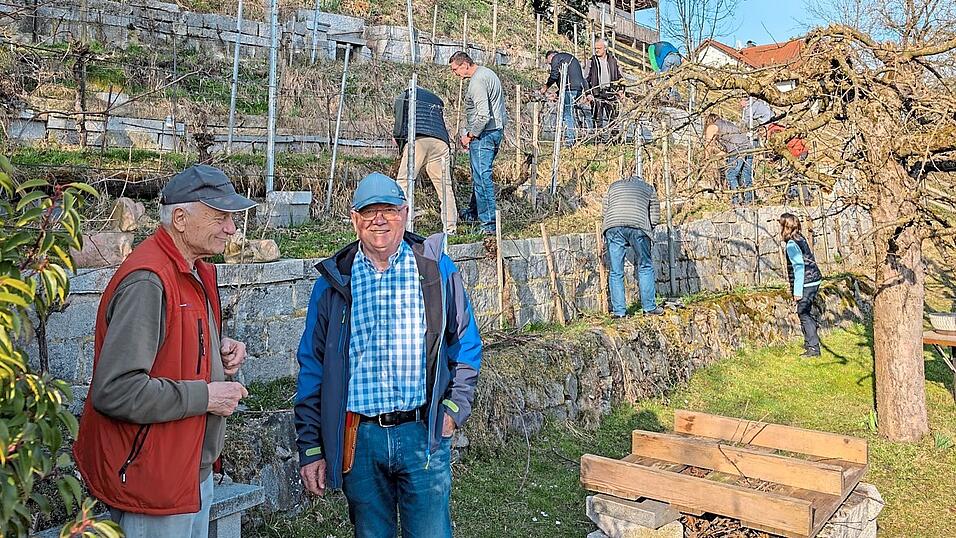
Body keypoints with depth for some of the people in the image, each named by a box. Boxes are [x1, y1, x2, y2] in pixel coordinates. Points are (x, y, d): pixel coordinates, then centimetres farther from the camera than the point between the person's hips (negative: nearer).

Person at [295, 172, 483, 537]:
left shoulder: (436, 269, 2)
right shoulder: (334, 281, 4)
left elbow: (466, 344, 8)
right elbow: (312, 367, 6)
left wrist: (456, 406, -5)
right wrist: (310, 448, 3)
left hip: (424, 435, -1)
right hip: (359, 439, 1)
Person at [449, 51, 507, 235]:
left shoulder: (477, 82, -18)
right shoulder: (488, 72, 14)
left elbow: (483, 116, -26)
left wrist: (470, 135, -13)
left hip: (484, 134, -11)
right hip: (497, 129, 11)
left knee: (482, 177, -10)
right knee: (479, 175, 21)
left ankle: (489, 224, -10)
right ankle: (473, 213, 36)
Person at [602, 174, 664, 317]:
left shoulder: (614, 186, 31)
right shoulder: (649, 188, 27)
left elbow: (605, 210, 24)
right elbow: (655, 217, 19)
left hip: (613, 227, 1)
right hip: (638, 227, -1)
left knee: (615, 271, 5)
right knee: (645, 267, 12)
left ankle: (618, 311, 4)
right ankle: (649, 307, 12)